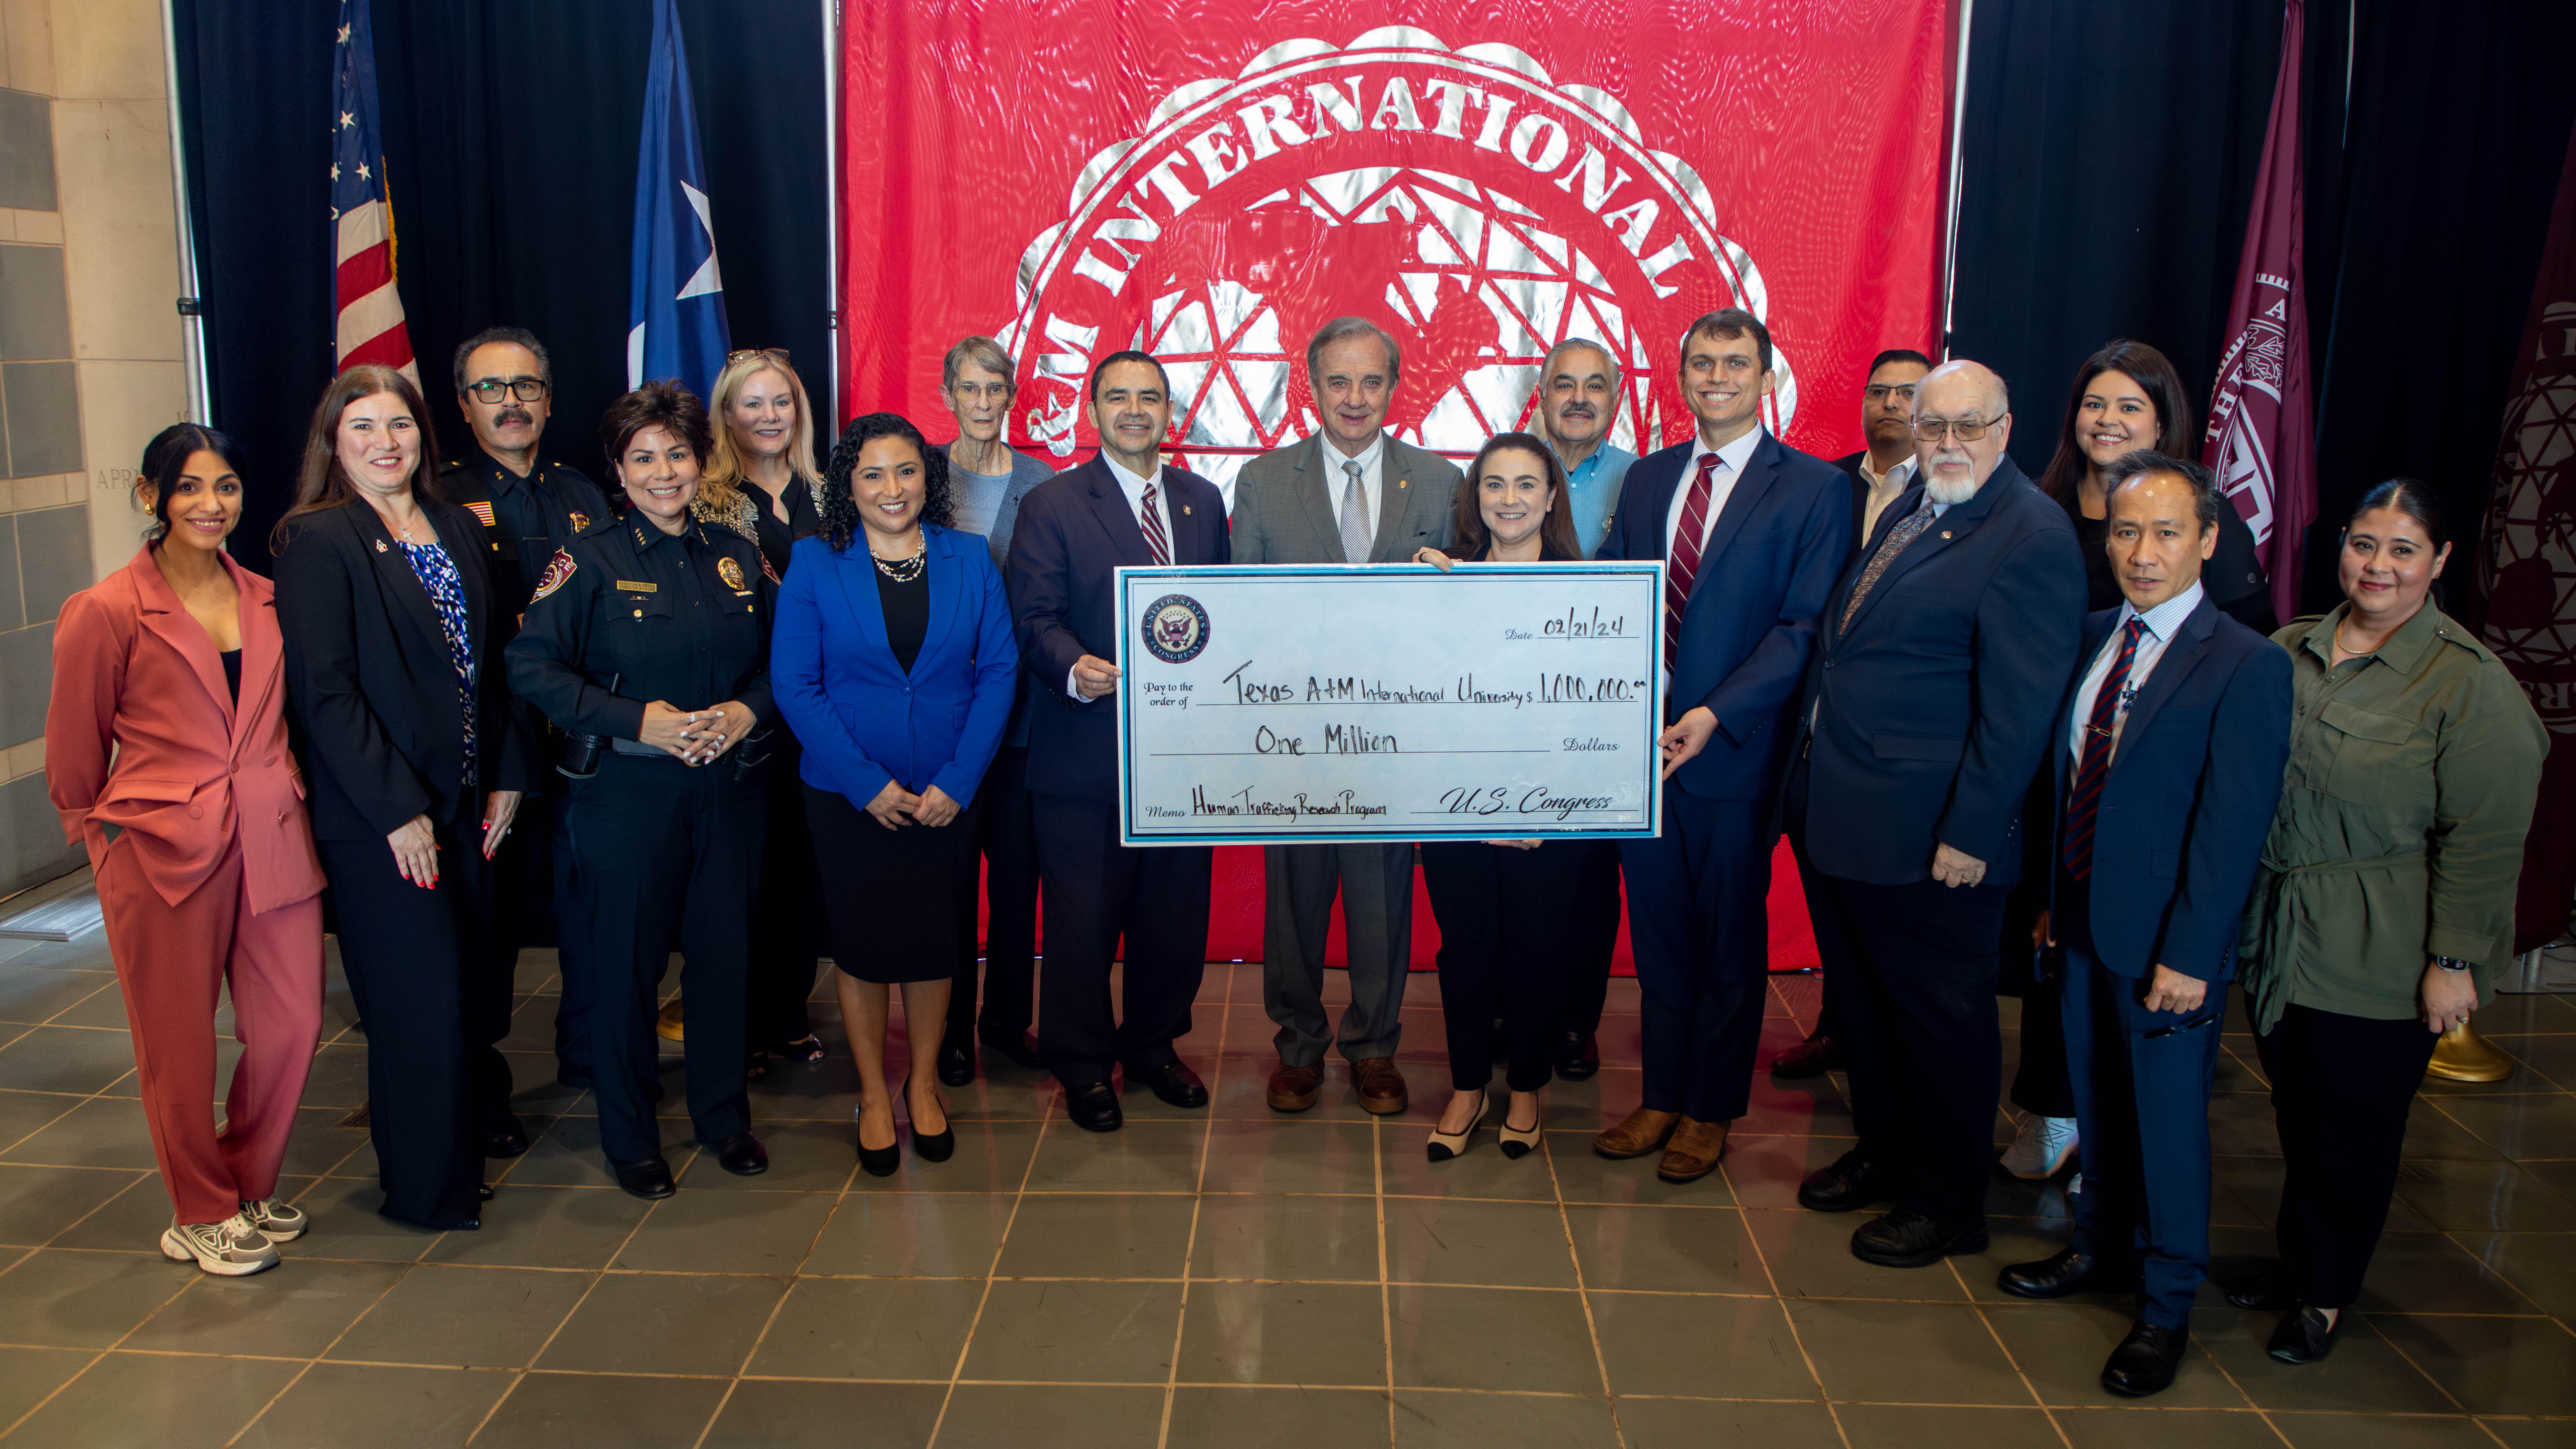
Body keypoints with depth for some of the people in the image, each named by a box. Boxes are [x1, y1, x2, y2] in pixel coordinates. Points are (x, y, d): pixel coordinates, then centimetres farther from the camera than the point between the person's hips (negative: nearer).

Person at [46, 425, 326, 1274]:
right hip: (163, 853, -4)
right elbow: (74, 757, 2)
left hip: (272, 844, 5)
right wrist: (103, 831, 8)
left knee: (292, 1025, 6)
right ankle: (201, 1217, 26)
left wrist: (284, 780, 10)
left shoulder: (266, 600, 7)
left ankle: (248, 1189, 30)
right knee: (180, 1044, 8)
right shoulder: (106, 613, -8)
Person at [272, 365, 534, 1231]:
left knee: (473, 973, 14)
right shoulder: (317, 541, -10)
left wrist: (508, 774, 5)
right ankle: (428, 1184, 18)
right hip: (377, 816, -6)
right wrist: (397, 809, -17)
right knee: (420, 994, 1)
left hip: (466, 802, 6)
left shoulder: (459, 529, 10)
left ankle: (479, 1115, 38)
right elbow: (322, 690, -15)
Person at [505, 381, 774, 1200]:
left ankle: (724, 1116, 28)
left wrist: (747, 711, -8)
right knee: (628, 963, 4)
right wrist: (636, 719, -18)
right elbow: (530, 665, -10)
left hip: (729, 787, 4)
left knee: (724, 952, 9)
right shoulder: (592, 560, -4)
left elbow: (779, 662, 13)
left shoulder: (736, 557, 9)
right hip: (627, 791, -3)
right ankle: (629, 1137, 21)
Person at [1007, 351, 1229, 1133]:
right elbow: (1036, 619, -8)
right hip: (1087, 751, -4)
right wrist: (1075, 671, -28)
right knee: (1083, 920, 4)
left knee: (1176, 910, 13)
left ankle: (1153, 1043, 33)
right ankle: (1083, 1067, 22)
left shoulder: (1204, 500, 13)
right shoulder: (1051, 505, -2)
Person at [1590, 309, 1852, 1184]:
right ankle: (1661, 1097, 27)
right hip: (1641, 743, 4)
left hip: (1734, 751, -4)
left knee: (1730, 939, 9)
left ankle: (1710, 1110, 24)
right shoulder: (1647, 478, 11)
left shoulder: (1813, 490, -4)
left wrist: (1717, 715, -19)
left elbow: (1804, 626, -11)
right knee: (1658, 933, 13)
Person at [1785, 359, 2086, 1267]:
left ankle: (1948, 1207, 25)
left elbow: (2019, 708, -19)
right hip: (1839, 817, 9)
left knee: (1942, 1021, 8)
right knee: (1862, 1002, 21)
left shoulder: (2031, 537, -16)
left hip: (1928, 838, -8)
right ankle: (1883, 1155, 40)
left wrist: (1971, 836, -19)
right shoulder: (1907, 509, 11)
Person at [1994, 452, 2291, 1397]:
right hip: (2084, 921, 6)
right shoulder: (2094, 637, 4)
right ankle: (2102, 1251, 41)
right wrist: (2054, 895, 10)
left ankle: (2167, 1308, 25)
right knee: (2097, 1099, 20)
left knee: (2168, 1118, 8)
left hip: (2165, 941, -6)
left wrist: (2188, 956, -19)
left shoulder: (2246, 666, -15)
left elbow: (2232, 827, -17)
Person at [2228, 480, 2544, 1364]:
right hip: (2274, 937, 5)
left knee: (2356, 1126, 8)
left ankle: (2327, 1293, 26)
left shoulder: (2468, 682, -12)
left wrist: (2455, 961, -14)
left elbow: (2483, 840, -13)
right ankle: (2296, 1257, 35)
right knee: (2297, 1112, 17)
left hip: (2379, 960, -5)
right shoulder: (2290, 651, 5)